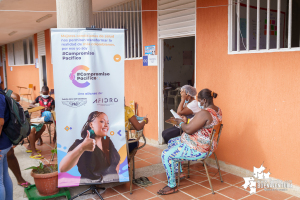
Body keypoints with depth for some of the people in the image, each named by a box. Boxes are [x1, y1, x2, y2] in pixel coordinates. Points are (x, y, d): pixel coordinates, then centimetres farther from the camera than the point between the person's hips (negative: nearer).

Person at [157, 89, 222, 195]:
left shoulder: (204, 113, -29)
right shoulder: (217, 110, 4)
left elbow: (188, 130, -28)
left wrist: (181, 122, -8)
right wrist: (187, 121, 8)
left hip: (198, 149, -11)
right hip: (206, 144, 11)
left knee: (166, 155, -12)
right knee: (171, 142, 23)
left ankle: (172, 186, 1)